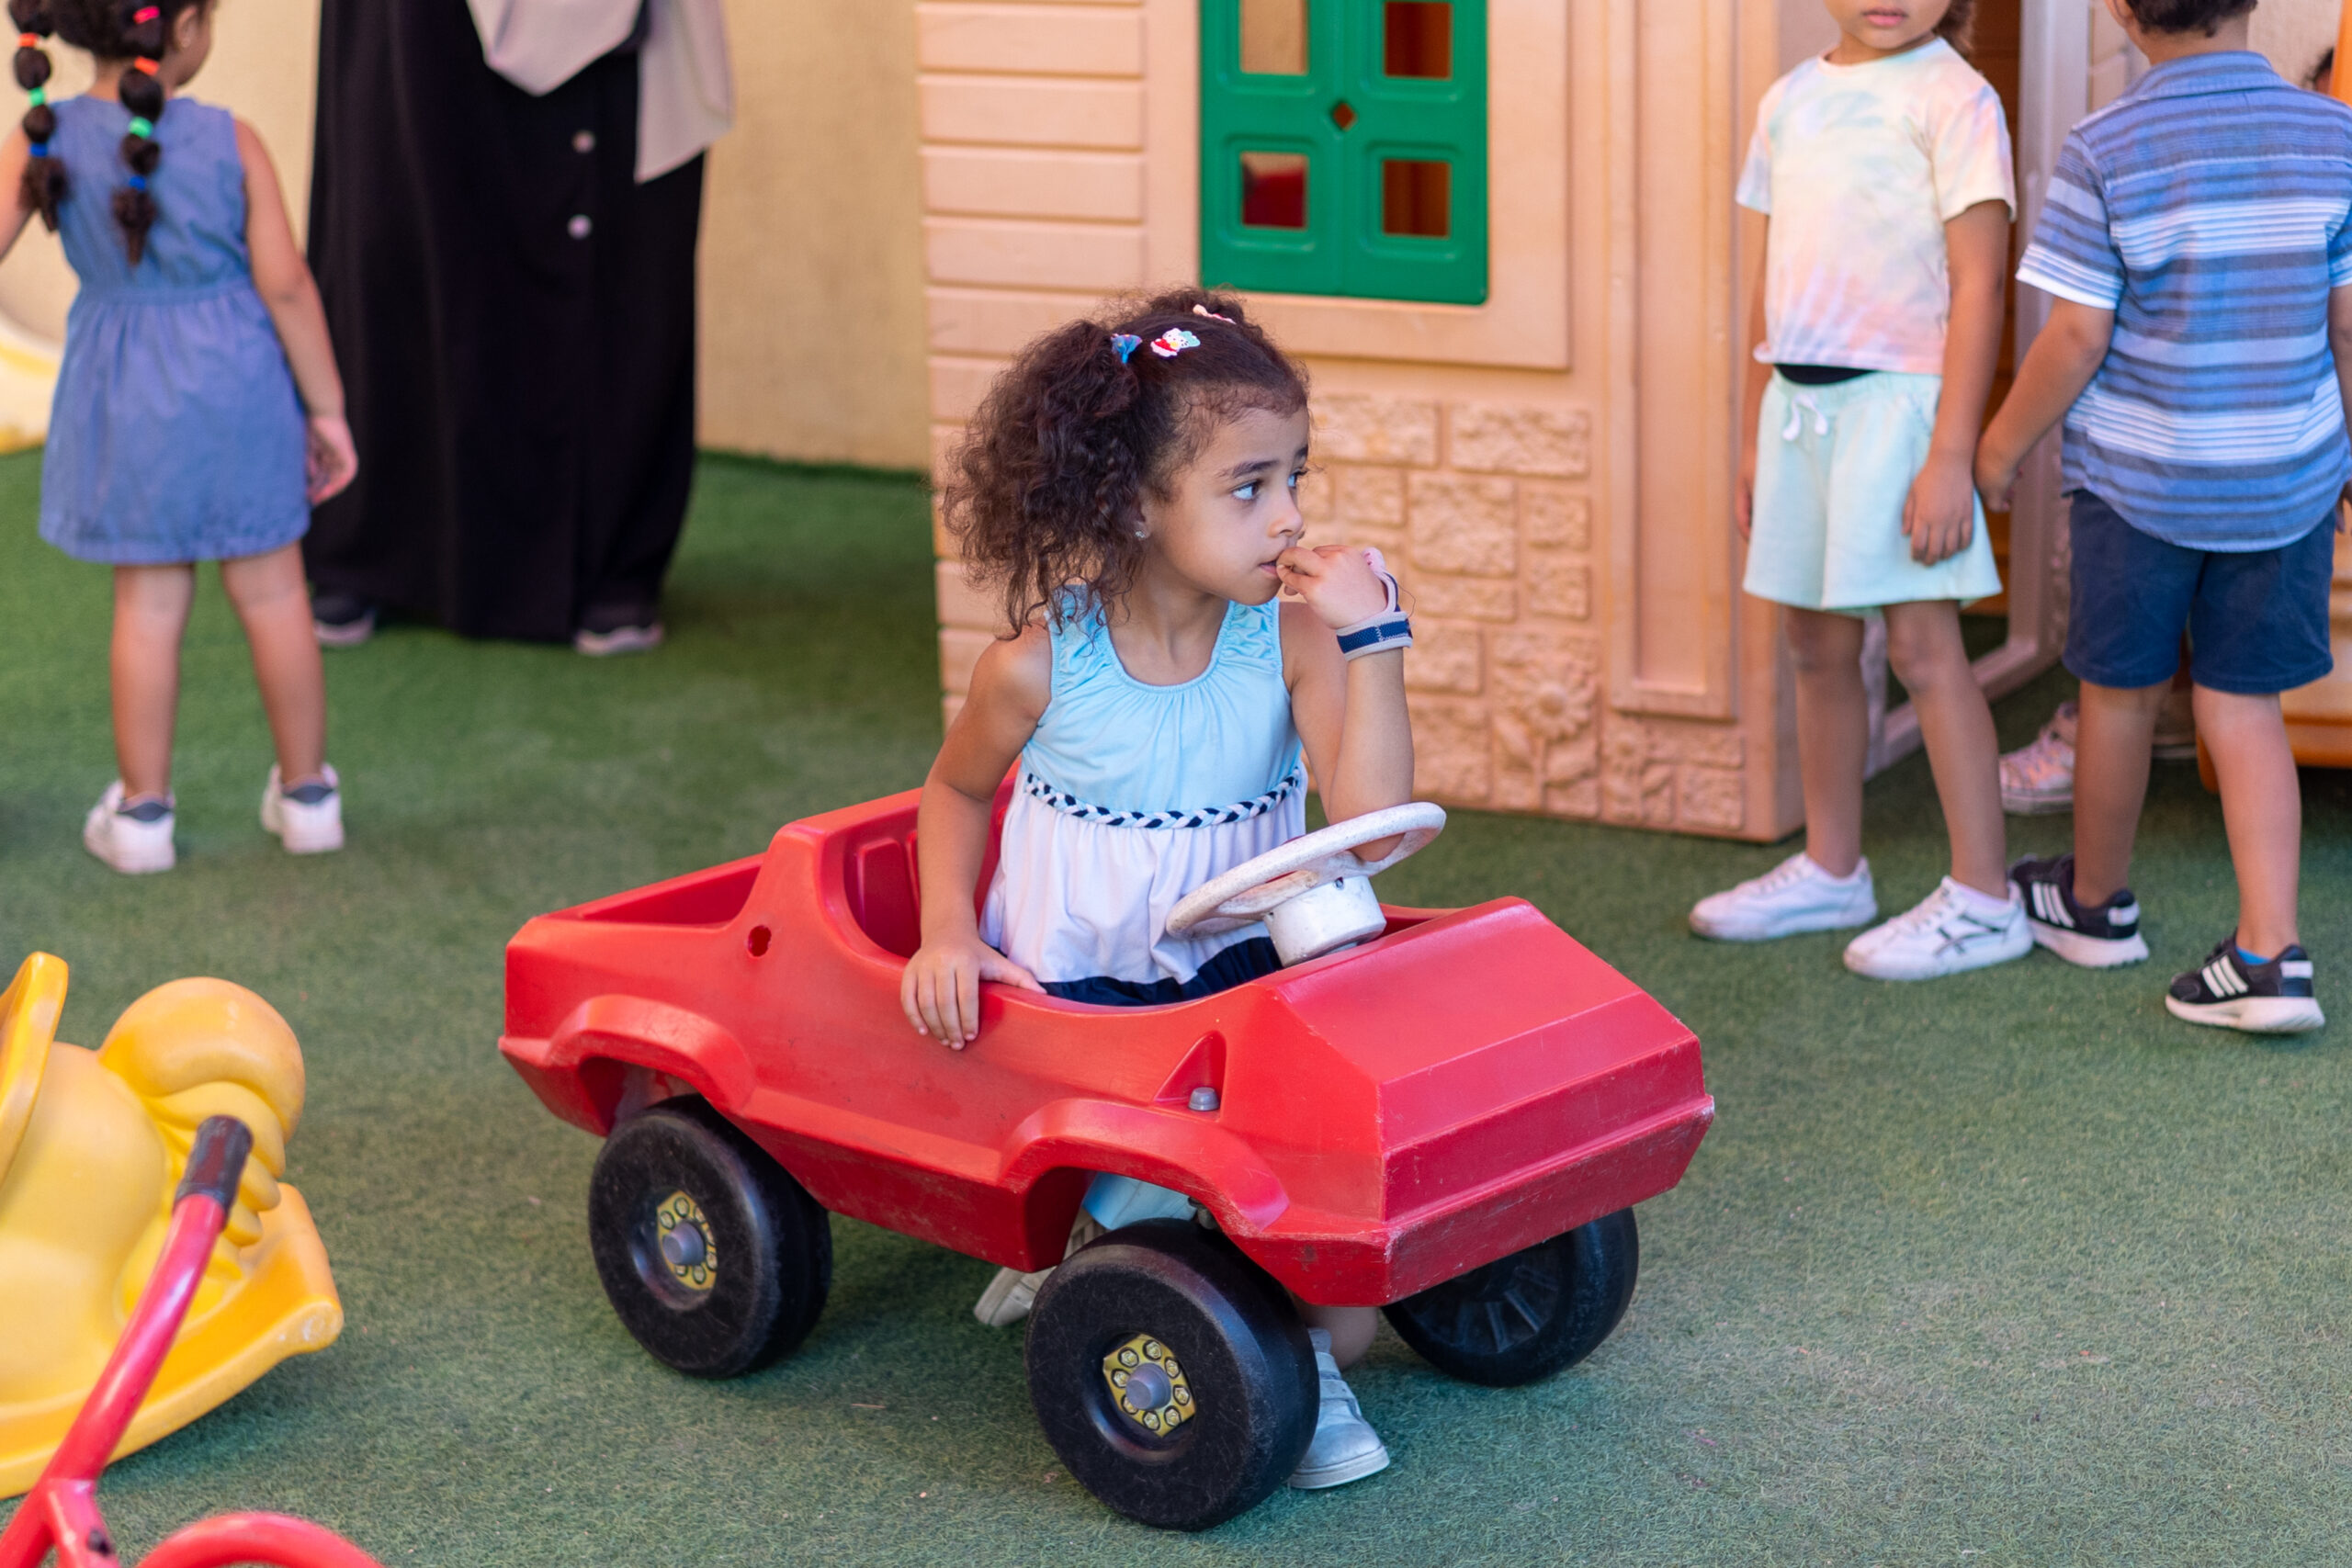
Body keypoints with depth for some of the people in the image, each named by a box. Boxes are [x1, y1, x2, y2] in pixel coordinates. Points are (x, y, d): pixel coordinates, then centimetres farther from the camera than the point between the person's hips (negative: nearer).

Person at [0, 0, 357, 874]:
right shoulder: (230, 141, -13)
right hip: (240, 387, -1)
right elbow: (285, 285, -10)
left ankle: (142, 811, 18)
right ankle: (306, 793, 24)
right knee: (272, 593, 12)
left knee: (148, 605, 11)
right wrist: (327, 409, -1)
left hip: (126, 402, 1)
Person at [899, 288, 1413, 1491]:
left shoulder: (1287, 638, -11)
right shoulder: (1040, 668, -12)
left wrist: (1372, 632, -26)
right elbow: (956, 788, 10)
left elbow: (1375, 822, -23)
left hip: (1239, 981, 1)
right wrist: (947, 928, -6)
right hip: (1073, 1000, -1)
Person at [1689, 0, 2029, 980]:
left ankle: (1982, 900, -1)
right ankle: (1829, 871, 26)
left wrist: (1951, 454, -18)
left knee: (1922, 646, -7)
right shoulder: (1790, 101, 13)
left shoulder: (1953, 99, -8)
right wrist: (1753, 434, 18)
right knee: (1817, 644, 13)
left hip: (1896, 396, -7)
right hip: (1799, 399, 7)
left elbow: (1977, 285, -12)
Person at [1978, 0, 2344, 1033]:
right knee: (2243, 708, 9)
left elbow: (2076, 338, -13)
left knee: (2120, 693, 15)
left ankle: (2095, 900, 36)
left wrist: (2001, 445, 2)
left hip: (2138, 478, -3)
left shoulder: (2104, 153, -14)